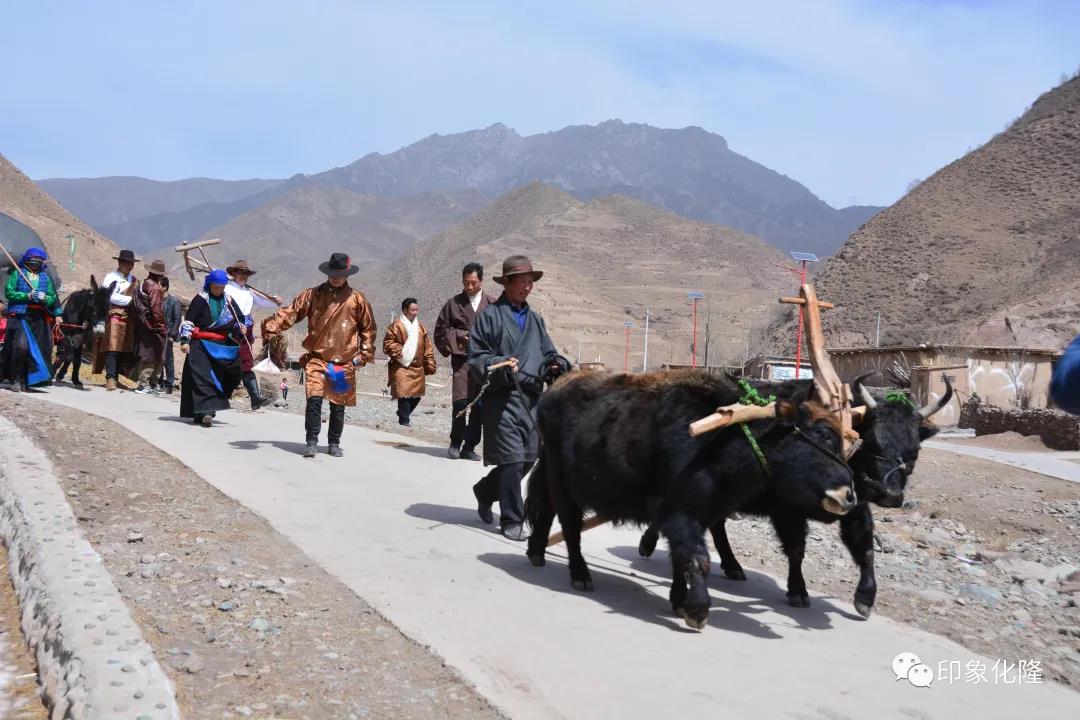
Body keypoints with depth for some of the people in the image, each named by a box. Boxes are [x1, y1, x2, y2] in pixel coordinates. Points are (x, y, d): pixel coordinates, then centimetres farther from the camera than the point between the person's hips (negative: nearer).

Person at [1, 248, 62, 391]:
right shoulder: (17, 274, 7)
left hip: (39, 318, 4)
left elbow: (53, 299, 11)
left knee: (39, 348, -1)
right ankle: (16, 379, -6)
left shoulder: (45, 277, 15)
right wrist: (28, 296, -15)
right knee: (21, 346, -17)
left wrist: (45, 298, -11)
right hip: (19, 315, -4)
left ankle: (26, 379, 10)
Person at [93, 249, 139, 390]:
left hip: (128, 319, 6)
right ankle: (110, 378, -14)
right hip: (114, 318, -6)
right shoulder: (111, 277, -2)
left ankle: (115, 377, 8)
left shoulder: (133, 279, 19)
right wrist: (130, 300, -13)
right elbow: (110, 296, -14)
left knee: (125, 349, 3)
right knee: (112, 348, -11)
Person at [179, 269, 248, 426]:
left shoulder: (229, 301, 11)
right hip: (201, 344, -5)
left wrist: (241, 328, -3)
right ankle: (206, 411, -27)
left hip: (223, 347, 5)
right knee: (203, 377, -16)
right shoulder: (200, 300, -2)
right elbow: (188, 321, -3)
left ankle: (201, 412, 12)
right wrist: (185, 340, -12)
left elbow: (241, 319, 19)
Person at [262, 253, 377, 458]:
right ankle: (311, 442, -3)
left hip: (344, 362, 1)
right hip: (317, 358, -1)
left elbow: (368, 328, 10)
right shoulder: (313, 295, 1)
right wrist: (271, 330, -16)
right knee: (314, 400, -14)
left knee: (338, 405, 9)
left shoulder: (357, 299, 2)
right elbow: (290, 313, -3)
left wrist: (364, 354, 5)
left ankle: (334, 444, 24)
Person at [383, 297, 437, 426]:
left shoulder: (420, 327, 13)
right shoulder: (396, 325, -5)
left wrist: (430, 366, 11)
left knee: (416, 395, 9)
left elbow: (428, 348, 15)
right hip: (402, 367, -6)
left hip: (417, 368, 6)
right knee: (404, 395, -11)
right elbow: (388, 343, -6)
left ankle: (402, 414, 32)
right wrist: (399, 351, -20)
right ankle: (404, 422, -2)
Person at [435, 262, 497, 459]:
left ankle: (469, 447, 11)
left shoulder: (493, 304, 9)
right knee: (460, 401, -13)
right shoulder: (453, 303, 10)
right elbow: (440, 329, 11)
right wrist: (459, 336, -4)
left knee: (480, 405, 2)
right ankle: (455, 443, 3)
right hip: (462, 358, -1)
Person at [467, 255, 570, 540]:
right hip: (503, 397, -7)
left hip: (532, 397, 7)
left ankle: (485, 491, 37)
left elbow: (548, 354, 20)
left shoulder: (535, 319, 19)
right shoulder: (490, 316, -1)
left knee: (528, 459, 12)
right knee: (512, 460, -9)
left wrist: (556, 365, -2)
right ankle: (511, 521, 3)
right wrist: (500, 365, -22)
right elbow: (476, 357, -5)